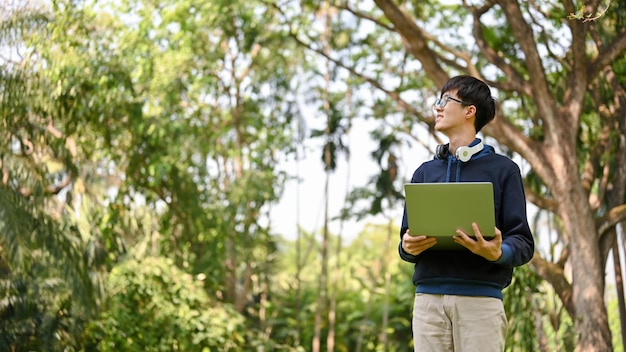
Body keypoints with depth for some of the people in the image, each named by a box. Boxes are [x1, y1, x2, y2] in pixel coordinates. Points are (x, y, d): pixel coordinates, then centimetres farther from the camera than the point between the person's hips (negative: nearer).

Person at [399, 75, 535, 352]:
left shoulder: (503, 169, 7)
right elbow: (406, 240, 18)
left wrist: (498, 253, -21)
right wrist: (409, 247, -6)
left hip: (481, 297, -3)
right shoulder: (424, 172, 20)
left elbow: (523, 242, 2)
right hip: (429, 297, 3)